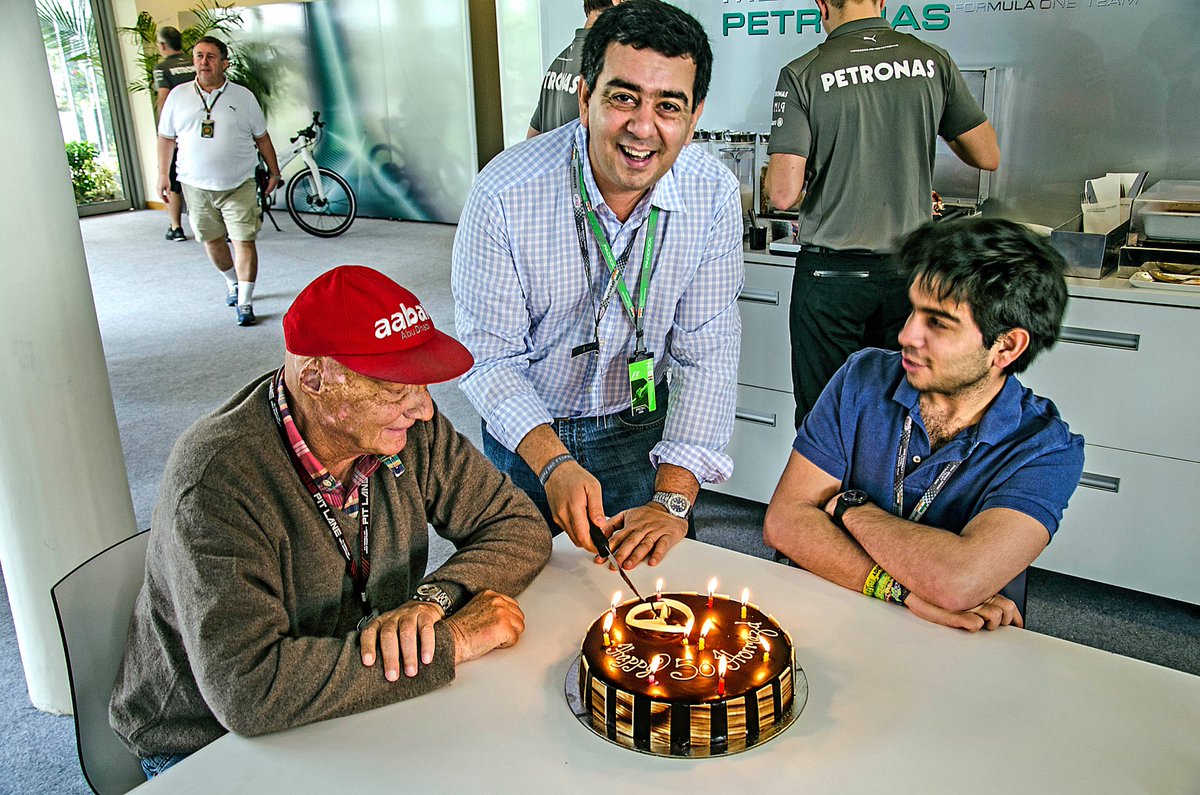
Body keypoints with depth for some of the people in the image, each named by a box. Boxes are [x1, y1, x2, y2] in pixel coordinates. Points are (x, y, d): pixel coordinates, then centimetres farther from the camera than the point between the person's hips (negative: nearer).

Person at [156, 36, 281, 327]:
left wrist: (274, 172, 11)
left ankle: (245, 303, -5)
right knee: (212, 240, 13)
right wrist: (163, 174, 10)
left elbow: (262, 137, 9)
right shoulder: (178, 95, 5)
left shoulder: (243, 96, 2)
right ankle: (232, 282, 38)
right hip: (196, 185, 2)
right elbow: (166, 138, 12)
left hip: (239, 185, -2)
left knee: (244, 241, -9)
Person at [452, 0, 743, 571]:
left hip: (642, 429, 2)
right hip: (526, 438, -1)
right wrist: (553, 463, -34)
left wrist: (673, 498, -21)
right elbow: (489, 357, -19)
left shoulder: (713, 195, -18)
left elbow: (705, 352, -15)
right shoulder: (503, 195, -25)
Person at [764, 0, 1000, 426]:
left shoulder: (802, 74, -9)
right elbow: (988, 156, 9)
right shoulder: (932, 61, 1)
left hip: (832, 271, -3)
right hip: (909, 268, 3)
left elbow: (783, 193, -15)